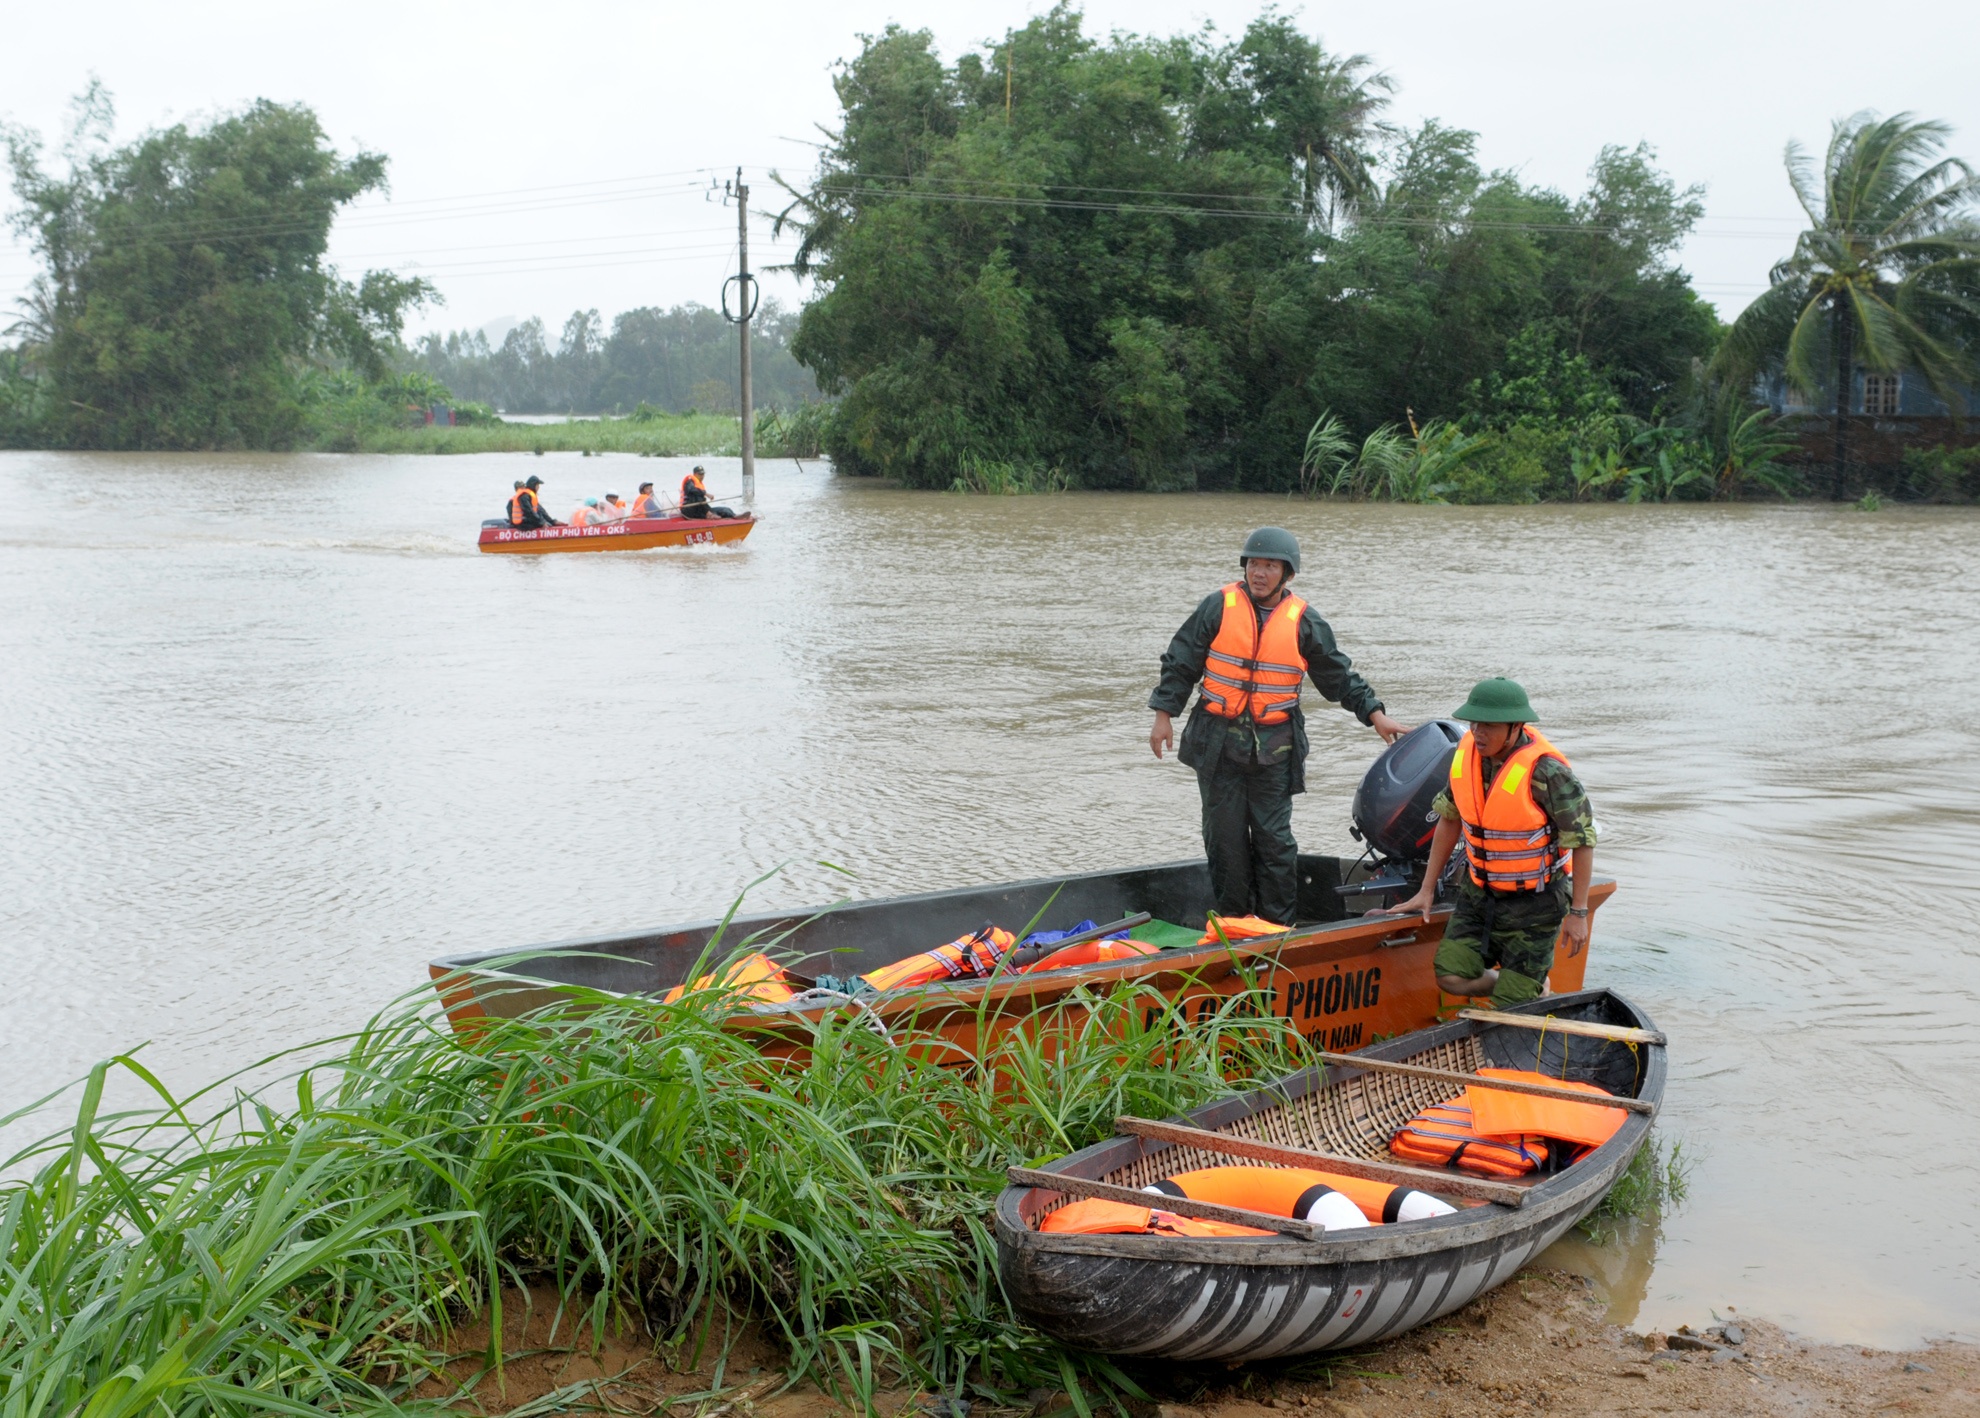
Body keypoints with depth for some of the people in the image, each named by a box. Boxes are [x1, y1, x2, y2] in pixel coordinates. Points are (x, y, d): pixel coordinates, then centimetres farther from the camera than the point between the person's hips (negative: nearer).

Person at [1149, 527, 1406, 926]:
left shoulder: (1304, 622, 0)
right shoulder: (1218, 608, -1)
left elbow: (1339, 676, 9)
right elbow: (1180, 664, 3)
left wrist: (1375, 715, 3)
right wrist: (1164, 716, 0)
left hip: (1274, 747, 0)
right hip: (1218, 742, 1)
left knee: (1273, 836, 0)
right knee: (1224, 834, 6)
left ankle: (1277, 924, 10)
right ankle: (1232, 920, 18)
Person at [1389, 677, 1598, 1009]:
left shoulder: (1547, 771, -22)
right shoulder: (1466, 753, -3)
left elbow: (1582, 840, -14)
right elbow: (1450, 820, 9)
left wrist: (1578, 912, -13)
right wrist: (1427, 890, 10)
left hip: (1534, 902, -6)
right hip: (1478, 892, 6)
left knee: (1511, 1007, -6)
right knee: (1452, 978, -4)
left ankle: (1539, 992, 29)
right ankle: (1533, 987, 21)